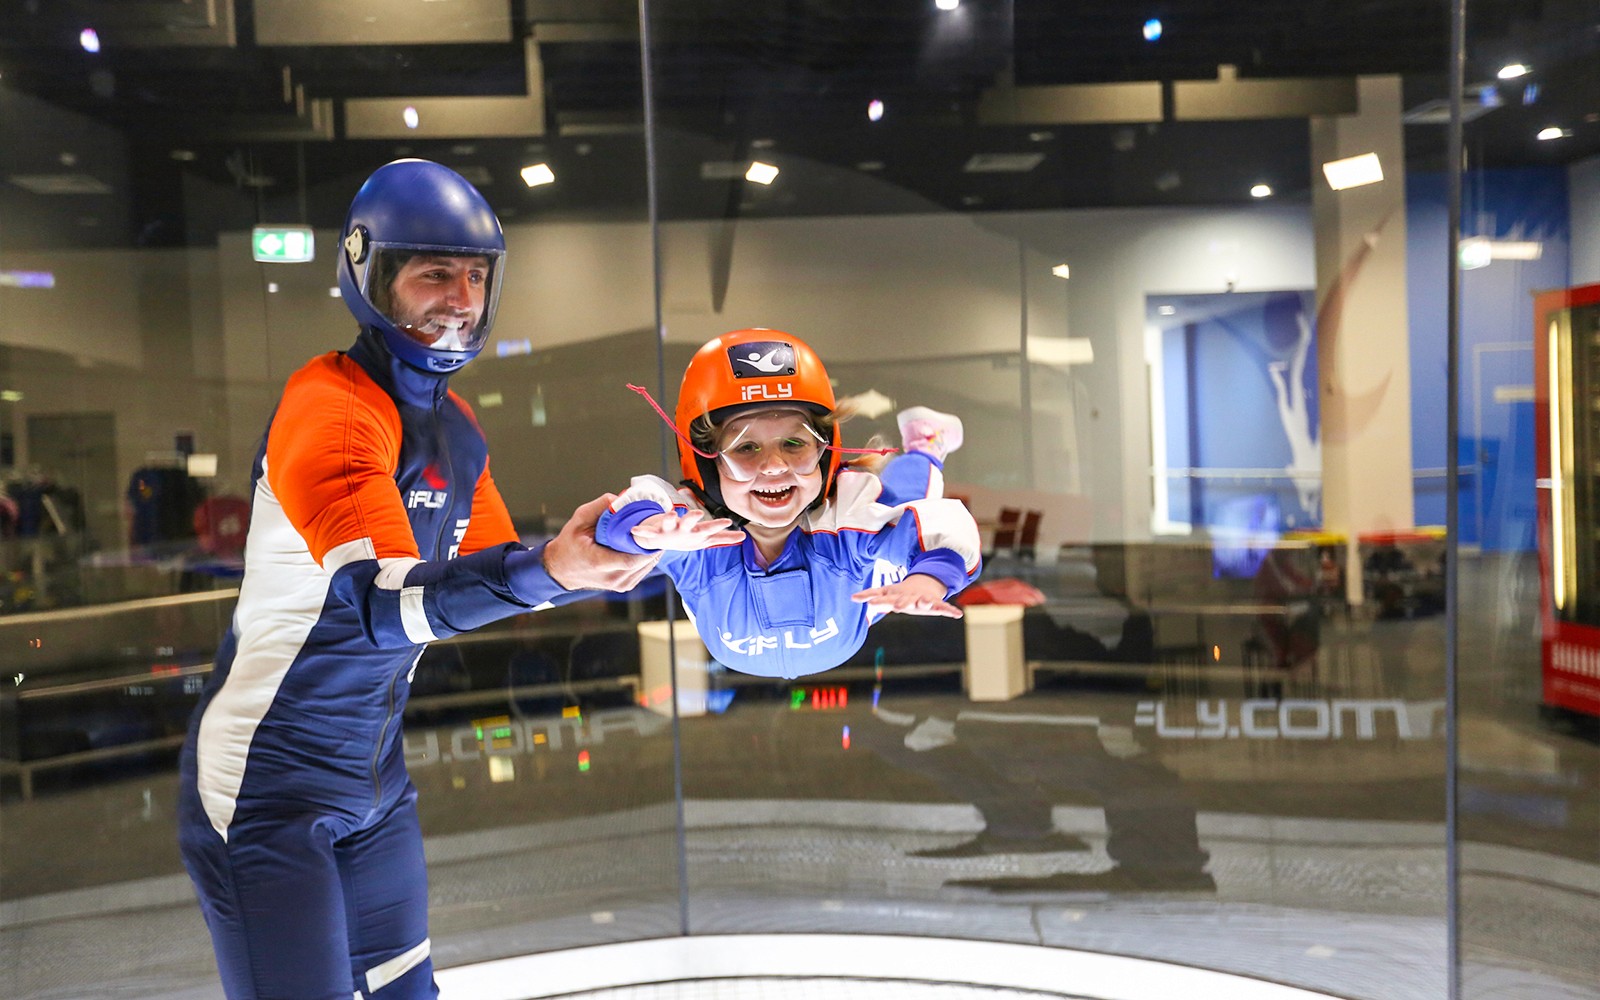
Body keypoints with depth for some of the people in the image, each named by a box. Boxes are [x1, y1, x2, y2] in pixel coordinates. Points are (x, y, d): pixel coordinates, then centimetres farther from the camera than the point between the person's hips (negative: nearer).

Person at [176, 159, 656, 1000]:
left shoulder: (455, 427, 6)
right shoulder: (328, 407, -20)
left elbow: (491, 576, 11)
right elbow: (383, 601, -33)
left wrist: (602, 559, -5)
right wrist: (546, 567, -47)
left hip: (376, 779, 8)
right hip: (265, 785, -8)